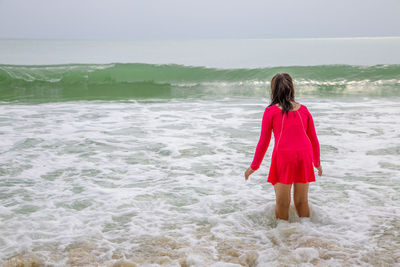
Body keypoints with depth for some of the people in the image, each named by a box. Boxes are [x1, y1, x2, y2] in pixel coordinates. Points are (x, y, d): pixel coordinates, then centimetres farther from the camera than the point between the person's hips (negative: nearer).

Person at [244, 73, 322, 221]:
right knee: (302, 201, 14)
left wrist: (254, 166, 14)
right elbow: (313, 139, 16)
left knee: (282, 202, 6)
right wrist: (317, 163, 30)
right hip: (304, 155, 3)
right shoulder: (303, 109, 12)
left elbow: (264, 141, 4)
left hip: (283, 155, -3)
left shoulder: (271, 111, 3)